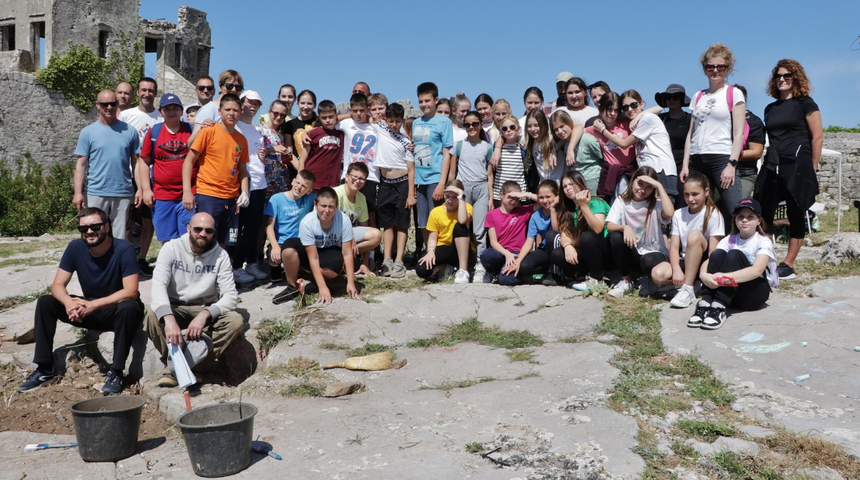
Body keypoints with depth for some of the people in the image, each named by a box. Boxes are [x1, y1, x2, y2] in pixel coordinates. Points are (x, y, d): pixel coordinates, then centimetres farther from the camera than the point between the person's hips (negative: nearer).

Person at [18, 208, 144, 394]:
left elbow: (131, 292, -26)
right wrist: (68, 302, -31)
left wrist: (93, 304, -35)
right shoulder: (75, 248, -6)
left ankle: (116, 372, -29)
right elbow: (57, 285, -7)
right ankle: (45, 368, -5)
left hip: (118, 311, -5)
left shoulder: (123, 249, -19)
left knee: (128, 307, -38)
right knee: (45, 302, -10)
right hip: (90, 311, 5)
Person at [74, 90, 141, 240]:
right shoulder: (88, 132, 5)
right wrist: (78, 192, -6)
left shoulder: (129, 131, 8)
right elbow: (81, 164, 3)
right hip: (96, 193, -1)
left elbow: (136, 162, 10)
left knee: (120, 238, 5)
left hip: (124, 194, 1)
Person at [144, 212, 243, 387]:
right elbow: (158, 285, -23)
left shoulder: (220, 255, -7)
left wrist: (205, 315, -33)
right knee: (152, 313, -33)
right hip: (174, 308, -1)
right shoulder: (171, 248, -10)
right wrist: (169, 319, -41)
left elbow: (231, 295, -13)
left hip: (205, 310, 1)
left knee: (236, 321, -26)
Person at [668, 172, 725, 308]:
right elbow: (674, 247, -5)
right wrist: (677, 270, -23)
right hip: (685, 262, 3)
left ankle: (688, 290, -30)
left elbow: (713, 251, -14)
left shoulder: (713, 214, -8)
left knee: (694, 235, -33)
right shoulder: (678, 214, 4)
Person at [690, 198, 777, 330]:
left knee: (734, 255, -26)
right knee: (717, 254, -20)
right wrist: (704, 275, -34)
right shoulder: (729, 240, 6)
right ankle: (705, 304, -32)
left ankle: (719, 308, -40)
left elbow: (757, 270, -25)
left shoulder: (763, 242, -6)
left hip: (755, 293, -3)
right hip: (728, 292, 3)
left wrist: (726, 278, -41)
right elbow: (709, 261, -9)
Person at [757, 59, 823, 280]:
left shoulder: (805, 103, 1)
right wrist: (768, 164, 13)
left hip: (797, 166, -6)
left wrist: (812, 169, -7)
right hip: (772, 167, 6)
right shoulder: (770, 108, 17)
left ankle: (788, 265, 5)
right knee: (763, 214, 1)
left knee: (796, 216, 1)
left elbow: (818, 137, -3)